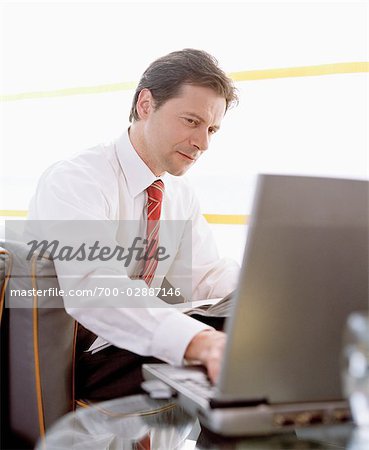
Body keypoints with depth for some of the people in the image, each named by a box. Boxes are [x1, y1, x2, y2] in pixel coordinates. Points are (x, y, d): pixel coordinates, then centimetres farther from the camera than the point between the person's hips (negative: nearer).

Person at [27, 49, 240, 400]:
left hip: (133, 346, 8)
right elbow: (92, 287, -36)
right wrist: (196, 342, -50)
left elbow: (203, 280, 2)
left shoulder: (179, 193, 9)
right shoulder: (76, 180, -19)